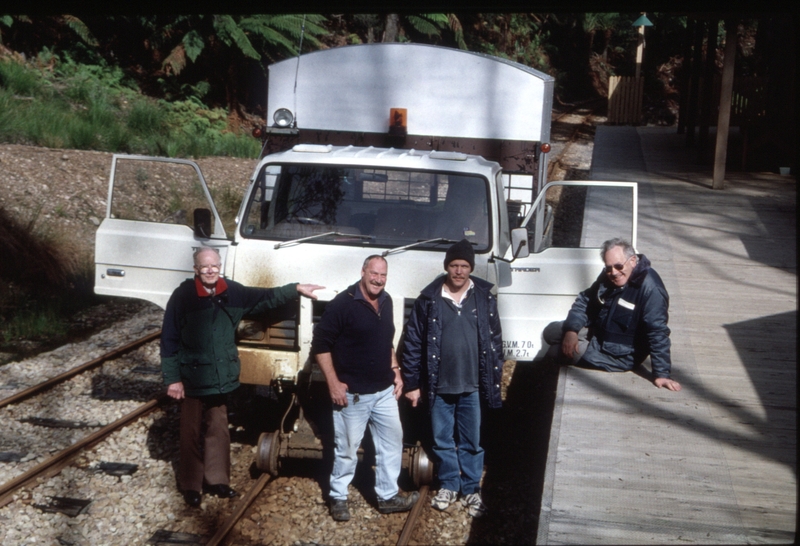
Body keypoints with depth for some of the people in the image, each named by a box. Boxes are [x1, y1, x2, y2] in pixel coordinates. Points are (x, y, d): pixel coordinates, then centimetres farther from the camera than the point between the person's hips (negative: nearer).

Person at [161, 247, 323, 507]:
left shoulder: (231, 292, 0)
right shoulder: (183, 296, -13)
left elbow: (266, 298, 13)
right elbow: (169, 341, -10)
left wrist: (296, 289, 5)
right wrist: (172, 379, -13)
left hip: (222, 377, 4)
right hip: (192, 378, -4)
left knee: (218, 430, 15)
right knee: (192, 433, 7)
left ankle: (216, 480, 29)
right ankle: (190, 485, 21)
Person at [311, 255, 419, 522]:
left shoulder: (386, 302, 7)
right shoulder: (343, 303, -15)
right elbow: (320, 344, -14)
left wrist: (395, 371, 13)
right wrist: (333, 383, -16)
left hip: (384, 391, 7)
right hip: (353, 394, -7)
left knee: (392, 442, 13)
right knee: (347, 449, 4)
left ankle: (388, 496, 27)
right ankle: (338, 498, 22)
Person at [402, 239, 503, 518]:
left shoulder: (484, 298, -1)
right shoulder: (429, 299, -4)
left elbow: (495, 341, 4)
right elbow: (413, 343, 0)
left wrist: (495, 380, 2)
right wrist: (412, 383, -1)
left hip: (472, 387, 0)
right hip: (439, 386, 0)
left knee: (472, 442, 10)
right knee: (442, 440, 13)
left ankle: (471, 489, 24)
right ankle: (448, 485, 30)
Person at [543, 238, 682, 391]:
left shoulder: (650, 288, -28)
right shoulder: (607, 277, -2)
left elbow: (658, 332, -30)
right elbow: (583, 302, 8)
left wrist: (662, 374, -33)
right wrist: (571, 330, -10)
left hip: (621, 355, -8)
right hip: (596, 335, 8)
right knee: (551, 332, 0)